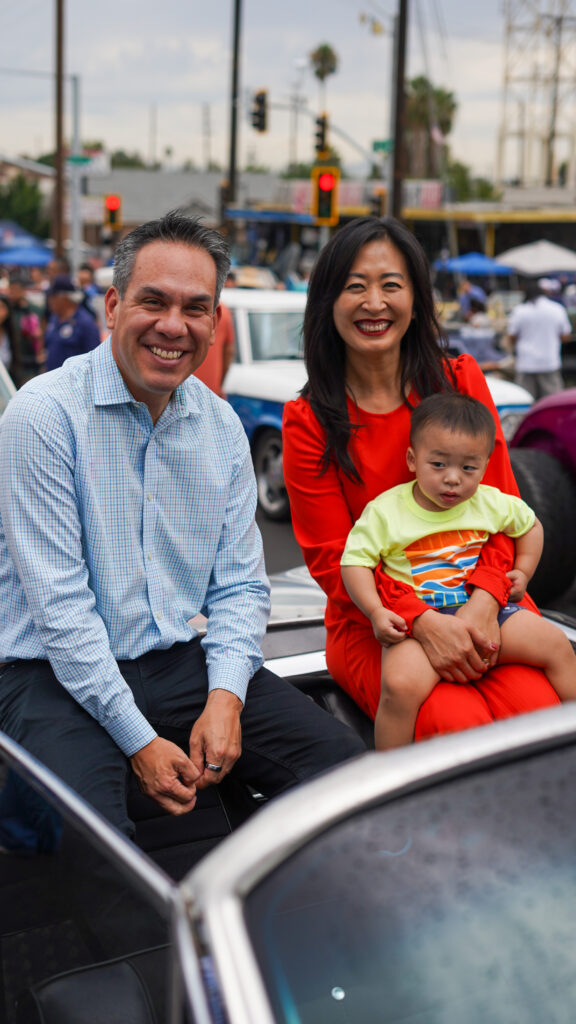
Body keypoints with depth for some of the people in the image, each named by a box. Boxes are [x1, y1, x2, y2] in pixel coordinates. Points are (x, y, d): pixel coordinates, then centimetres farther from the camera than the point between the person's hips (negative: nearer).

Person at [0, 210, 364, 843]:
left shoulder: (221, 426, 7)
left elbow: (240, 584, 9)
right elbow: (58, 602, -15)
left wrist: (225, 698, -8)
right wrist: (139, 741, -17)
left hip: (180, 662, 6)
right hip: (56, 674, -5)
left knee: (340, 758, -8)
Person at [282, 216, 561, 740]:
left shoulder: (462, 380, 5)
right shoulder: (308, 420, -1)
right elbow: (333, 557, -4)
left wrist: (483, 602, -17)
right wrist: (423, 622, -20)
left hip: (477, 604, 2)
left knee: (538, 711, -25)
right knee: (458, 723, -28)